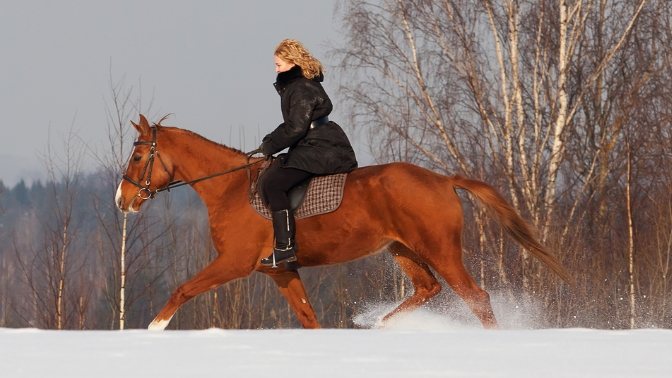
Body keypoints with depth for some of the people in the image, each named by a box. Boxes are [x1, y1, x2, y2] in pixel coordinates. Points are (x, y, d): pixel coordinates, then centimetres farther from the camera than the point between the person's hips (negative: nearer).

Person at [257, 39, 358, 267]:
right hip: (309, 148, 11)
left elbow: (295, 128, -20)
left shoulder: (302, 89, -15)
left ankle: (285, 247, -24)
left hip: (320, 151, -11)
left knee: (274, 183, -21)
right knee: (267, 181, 8)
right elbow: (291, 125, 22)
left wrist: (270, 146, -9)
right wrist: (270, 141, 9)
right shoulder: (294, 85, 18)